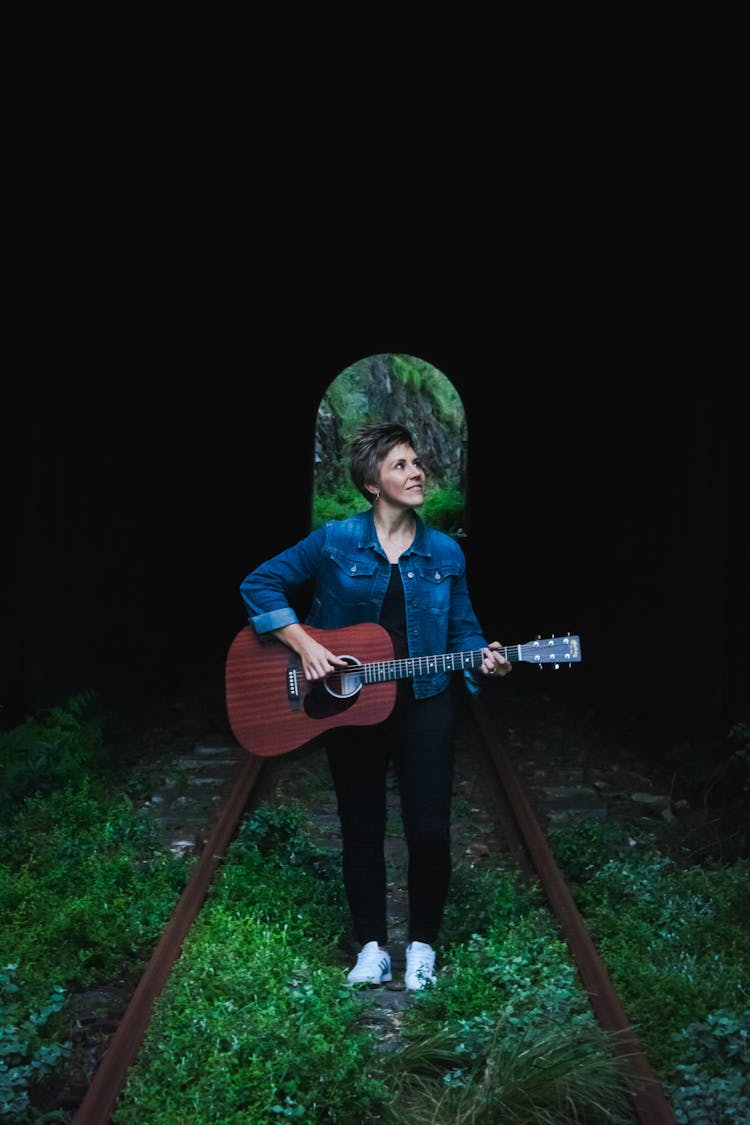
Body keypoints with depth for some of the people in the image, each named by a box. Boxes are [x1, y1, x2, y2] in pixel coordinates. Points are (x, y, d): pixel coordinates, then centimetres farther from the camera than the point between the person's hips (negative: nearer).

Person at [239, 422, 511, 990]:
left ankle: (422, 943, 22)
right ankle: (372, 945, 26)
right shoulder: (334, 542, -6)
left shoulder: (444, 552, 1)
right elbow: (260, 584, -3)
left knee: (430, 830, 1)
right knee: (362, 829, 10)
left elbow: (462, 629, 7)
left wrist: (483, 659, -15)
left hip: (424, 706, 1)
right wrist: (305, 645, -13)